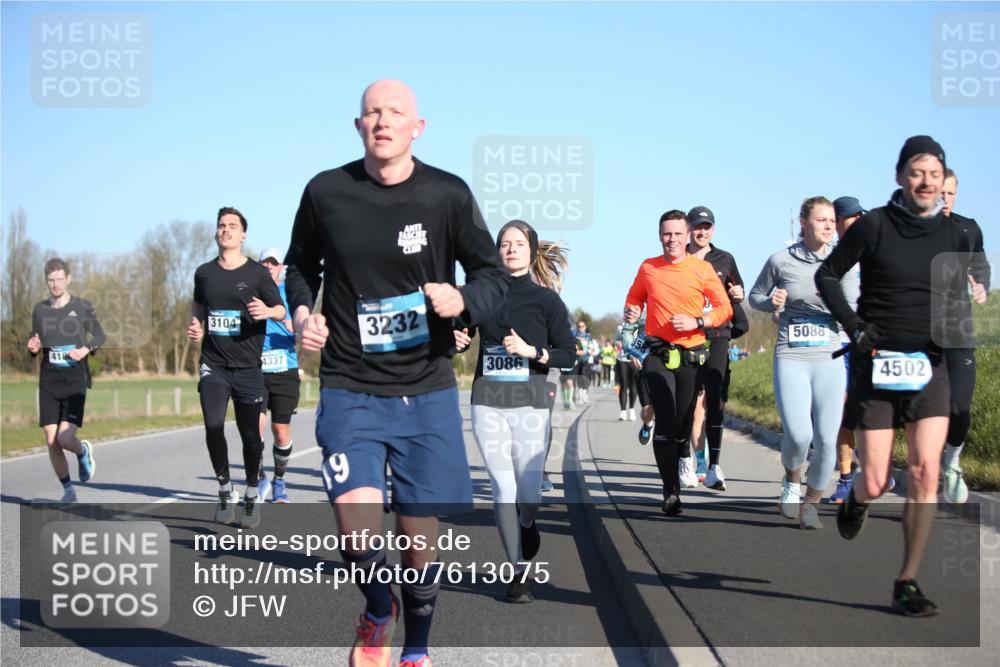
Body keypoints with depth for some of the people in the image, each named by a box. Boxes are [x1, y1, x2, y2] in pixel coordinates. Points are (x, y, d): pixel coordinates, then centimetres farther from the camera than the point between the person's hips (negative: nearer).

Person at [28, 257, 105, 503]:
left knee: (65, 438, -16)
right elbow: (35, 342, 17)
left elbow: (100, 336, 9)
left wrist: (86, 350, -10)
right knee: (51, 441, -1)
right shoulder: (40, 310, 7)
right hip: (49, 382, 3)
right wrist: (33, 348, -6)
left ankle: (84, 452, 20)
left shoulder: (82, 307, -1)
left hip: (75, 381, -3)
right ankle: (68, 490, 16)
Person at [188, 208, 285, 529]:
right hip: (214, 365, 1)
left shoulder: (257, 273, 0)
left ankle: (252, 496, 24)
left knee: (250, 435, 3)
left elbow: (281, 310, 2)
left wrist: (267, 311, -20)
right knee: (213, 425, -16)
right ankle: (225, 491, 3)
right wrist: (195, 326, 2)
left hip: (248, 366, -1)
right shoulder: (204, 272, 7)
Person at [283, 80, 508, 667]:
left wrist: (463, 300, -18)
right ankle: (378, 610, 18)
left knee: (420, 533, 6)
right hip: (349, 391, 0)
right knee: (359, 533, -17)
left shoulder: (447, 194, -4)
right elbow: (301, 265, 16)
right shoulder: (326, 192, -1)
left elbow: (495, 274, 3)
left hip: (427, 392, 1)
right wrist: (302, 310, -4)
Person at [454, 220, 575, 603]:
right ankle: (517, 573, 2)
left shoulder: (546, 300, 1)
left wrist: (531, 351, -14)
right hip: (487, 400, 2)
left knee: (529, 490, -2)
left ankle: (527, 526, 33)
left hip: (529, 401, -1)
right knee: (503, 486, -4)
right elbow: (461, 336, 20)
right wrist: (457, 340, -2)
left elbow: (568, 355, 0)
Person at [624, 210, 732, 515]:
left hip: (692, 355, 1)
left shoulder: (703, 269, 0)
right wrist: (631, 313, -3)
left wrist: (695, 322, -13)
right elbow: (634, 298, 20)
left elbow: (724, 309, 2)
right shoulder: (648, 268, 5)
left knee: (683, 424, 5)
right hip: (658, 353, 0)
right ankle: (670, 490, -11)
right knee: (665, 422, -13)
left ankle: (678, 470, 27)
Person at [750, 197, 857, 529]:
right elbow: (755, 296, 15)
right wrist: (772, 303, -5)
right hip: (790, 358, -1)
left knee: (827, 439, -6)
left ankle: (811, 502, 16)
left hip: (829, 359, 2)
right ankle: (792, 481, 17)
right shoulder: (781, 260, 2)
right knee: (798, 435, -16)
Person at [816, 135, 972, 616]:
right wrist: (854, 326, -8)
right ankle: (856, 499, 37)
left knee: (925, 472, -11)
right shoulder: (874, 225, -4)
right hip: (877, 365, -2)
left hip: (930, 365, 2)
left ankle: (907, 583, -1)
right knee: (876, 483, -2)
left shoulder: (954, 236, 6)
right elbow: (827, 275, 4)